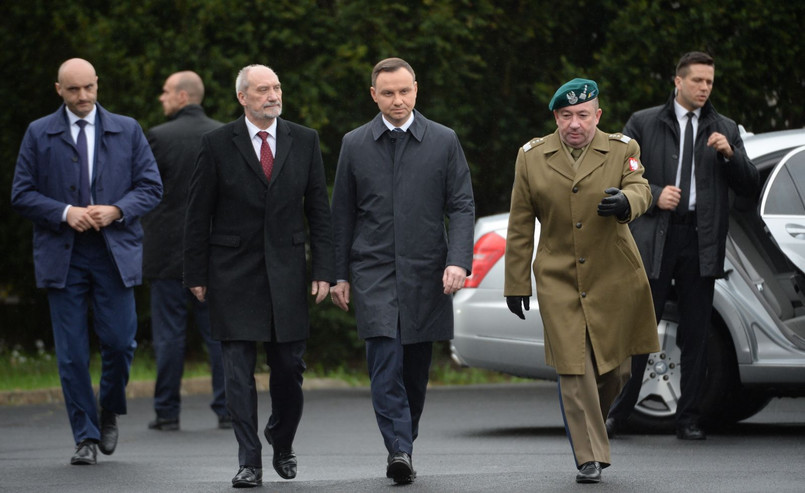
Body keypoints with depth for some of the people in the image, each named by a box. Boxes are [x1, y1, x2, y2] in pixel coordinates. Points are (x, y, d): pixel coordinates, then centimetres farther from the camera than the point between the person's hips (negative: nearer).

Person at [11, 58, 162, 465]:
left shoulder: (127, 130, 9)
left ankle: (109, 411, 22)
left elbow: (151, 186, 6)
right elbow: (21, 194, 2)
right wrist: (65, 213, -13)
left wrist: (116, 210, -12)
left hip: (115, 252, 0)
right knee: (71, 352, -1)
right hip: (62, 255, 0)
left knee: (119, 341, -6)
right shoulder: (39, 134, 6)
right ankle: (86, 437, 7)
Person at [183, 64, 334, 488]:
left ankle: (282, 445, 27)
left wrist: (323, 271, 0)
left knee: (289, 368, 4)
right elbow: (198, 215, 1)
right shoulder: (217, 144, -2)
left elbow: (318, 210, 7)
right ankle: (249, 462, -1)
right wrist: (197, 275, -2)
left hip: (286, 273, 2)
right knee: (239, 371, -4)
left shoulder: (304, 141, 5)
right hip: (234, 274, -2)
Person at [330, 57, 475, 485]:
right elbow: (343, 213, 10)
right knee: (385, 366, -14)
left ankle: (403, 445, 21)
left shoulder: (444, 141, 4)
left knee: (416, 369, 7)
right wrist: (340, 274, 7)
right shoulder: (354, 145, 6)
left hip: (425, 273, 1)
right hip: (373, 270, -1)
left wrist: (458, 261, -13)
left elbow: (461, 206, 1)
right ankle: (399, 451, -21)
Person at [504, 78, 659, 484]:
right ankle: (589, 457, -2)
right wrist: (515, 283, 4)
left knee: (614, 367, 8)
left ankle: (591, 422, 38)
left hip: (614, 280, 1)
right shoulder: (531, 157, 2)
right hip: (559, 281, -1)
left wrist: (625, 202, -43)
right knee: (574, 369, -7)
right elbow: (520, 226, 5)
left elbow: (640, 191, -18)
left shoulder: (622, 150, 0)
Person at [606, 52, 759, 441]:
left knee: (695, 333, 3)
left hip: (701, 243, 2)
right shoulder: (643, 124, 8)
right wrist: (653, 195, -10)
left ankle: (688, 419, 8)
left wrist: (729, 154, -9)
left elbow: (749, 186, 9)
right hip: (655, 238, -2)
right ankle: (617, 413, 6)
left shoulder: (725, 130, 14)